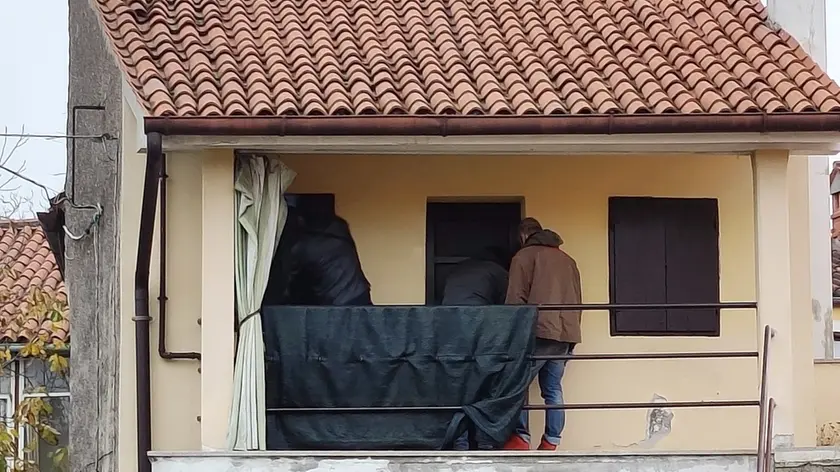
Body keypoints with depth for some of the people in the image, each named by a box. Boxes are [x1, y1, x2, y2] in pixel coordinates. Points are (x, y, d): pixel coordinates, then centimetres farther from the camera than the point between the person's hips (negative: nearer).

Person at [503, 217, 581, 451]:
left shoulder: (525, 256, 4)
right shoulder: (568, 260, 23)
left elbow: (516, 299, -4)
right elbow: (577, 300, 24)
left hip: (540, 330, -6)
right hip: (567, 333, 6)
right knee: (553, 389, 8)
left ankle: (521, 438, -9)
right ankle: (551, 443, 2)